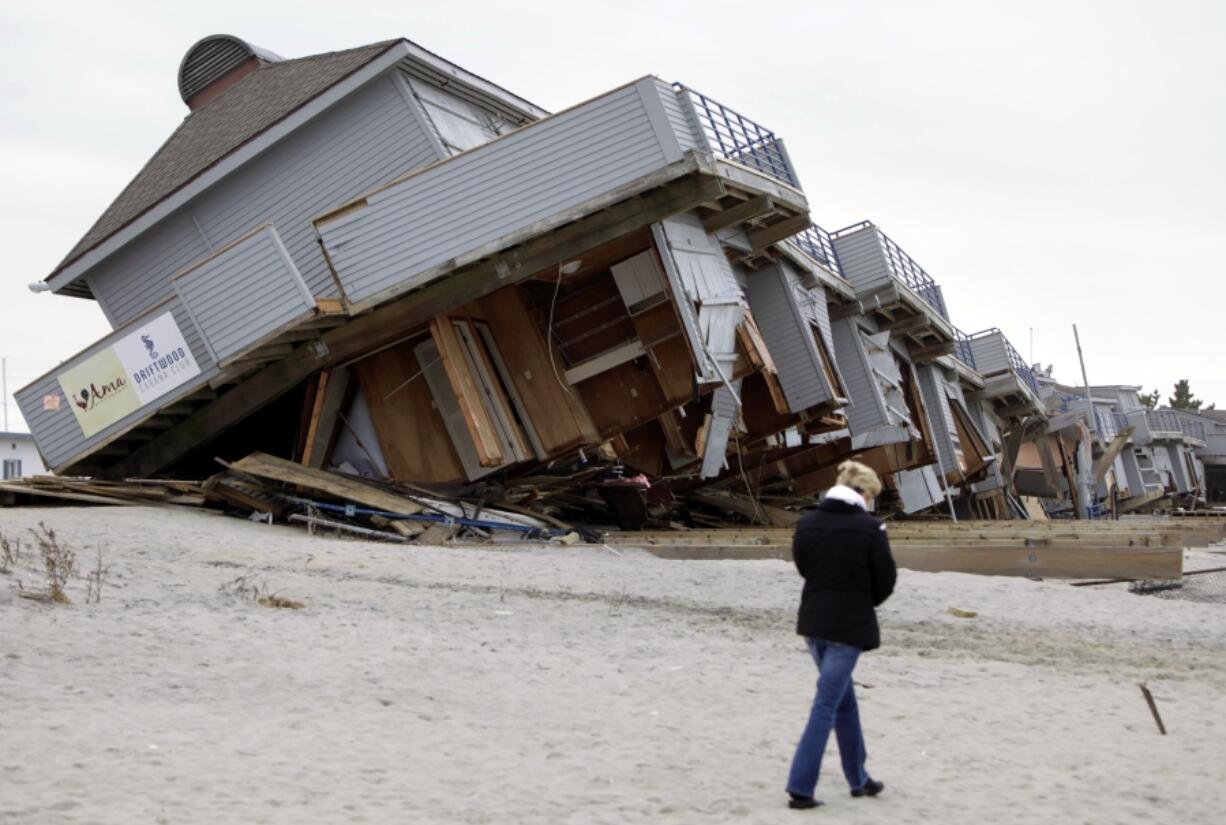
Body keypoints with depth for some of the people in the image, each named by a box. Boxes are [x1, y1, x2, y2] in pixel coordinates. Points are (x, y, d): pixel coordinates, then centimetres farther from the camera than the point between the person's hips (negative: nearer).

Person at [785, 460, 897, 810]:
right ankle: (800, 788, -2)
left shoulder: (808, 522, 1)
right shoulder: (869, 528, -13)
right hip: (849, 626, -6)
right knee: (827, 705, -1)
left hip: (813, 622, 6)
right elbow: (885, 581, -6)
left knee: (844, 701, 20)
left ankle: (858, 778, 30)